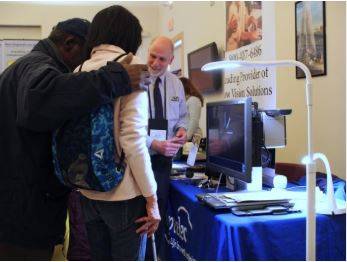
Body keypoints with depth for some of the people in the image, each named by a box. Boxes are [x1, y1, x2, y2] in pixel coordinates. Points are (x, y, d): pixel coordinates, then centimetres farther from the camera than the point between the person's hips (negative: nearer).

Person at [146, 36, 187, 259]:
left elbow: (182, 116, 18)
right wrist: (153, 144, -25)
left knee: (159, 213, 14)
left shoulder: (176, 84, 5)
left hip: (164, 158, 5)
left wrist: (182, 129, -5)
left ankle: (155, 255, 30)